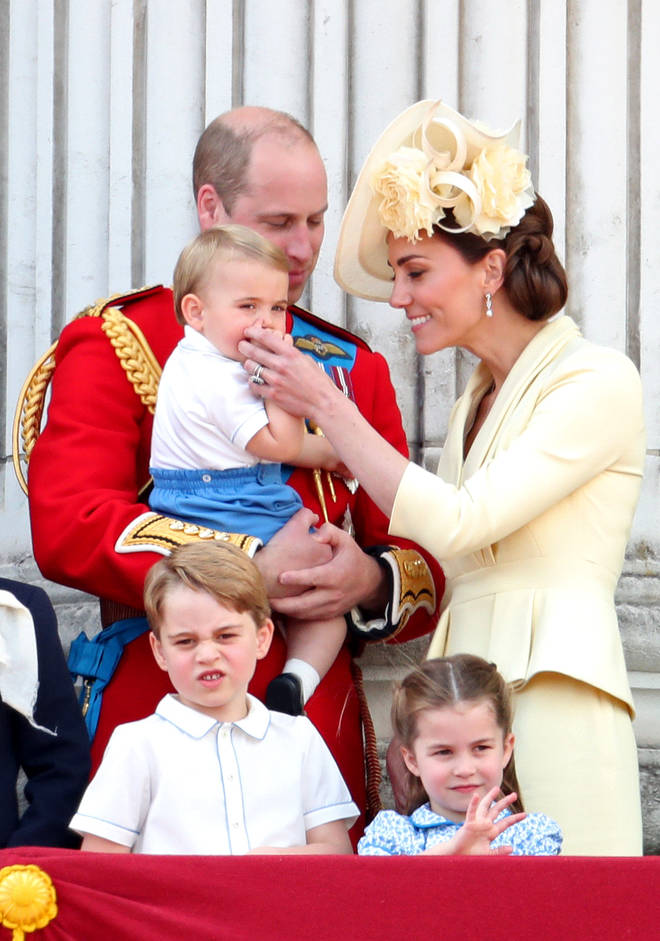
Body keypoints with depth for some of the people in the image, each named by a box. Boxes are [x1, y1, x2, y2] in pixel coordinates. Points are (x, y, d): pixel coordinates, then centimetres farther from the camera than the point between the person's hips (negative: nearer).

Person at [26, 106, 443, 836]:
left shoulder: (352, 366, 17)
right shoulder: (116, 343, 4)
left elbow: (423, 564, 15)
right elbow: (66, 528, -10)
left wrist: (368, 579, -9)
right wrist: (251, 565, -16)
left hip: (320, 720, 4)